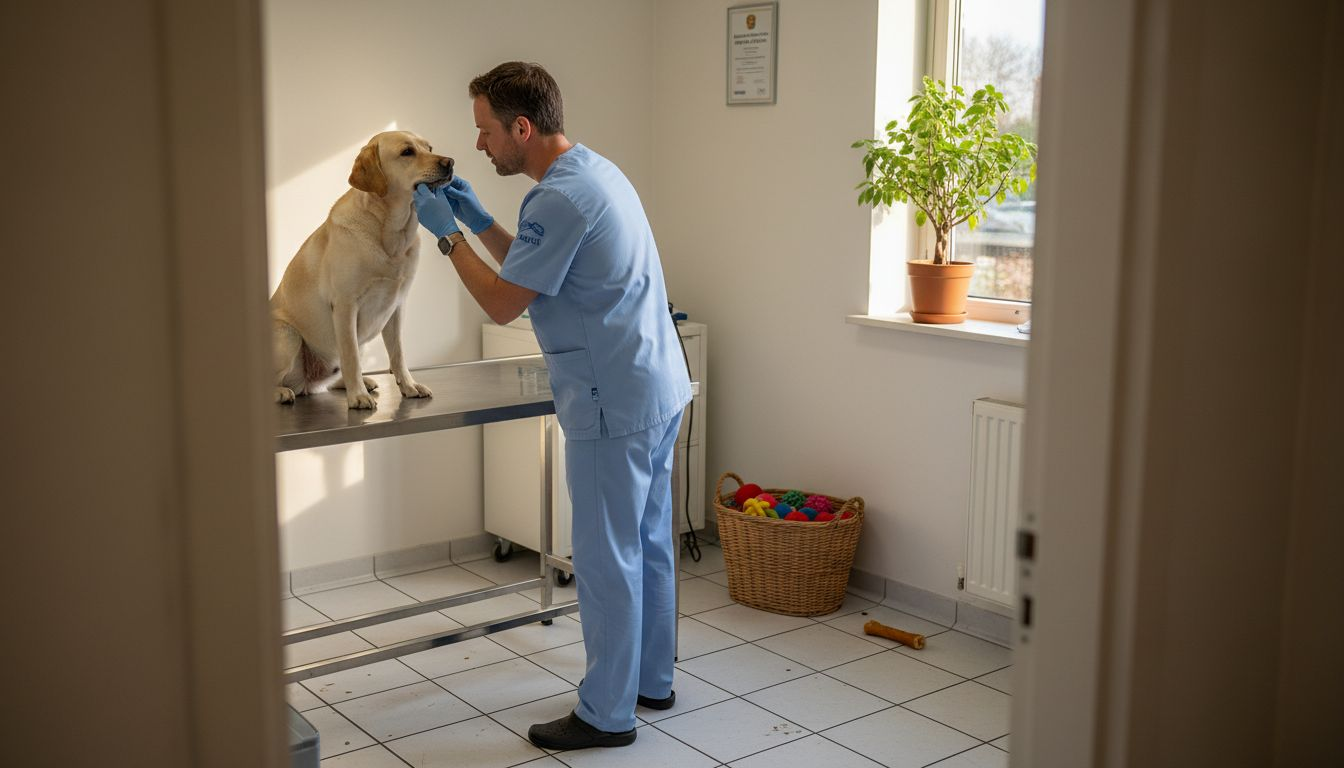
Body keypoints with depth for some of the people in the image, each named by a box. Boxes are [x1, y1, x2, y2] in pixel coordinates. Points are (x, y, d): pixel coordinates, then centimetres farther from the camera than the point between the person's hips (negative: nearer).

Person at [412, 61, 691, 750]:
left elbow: (502, 304, -13)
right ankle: (652, 680, 32)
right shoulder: (596, 171, 12)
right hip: (658, 388, 10)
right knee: (650, 545, 18)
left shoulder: (560, 197, -20)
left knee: (607, 561, 0)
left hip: (613, 407, -10)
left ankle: (607, 713, 12)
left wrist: (449, 233, -2)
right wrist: (479, 221, 16)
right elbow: (537, 268, 20)